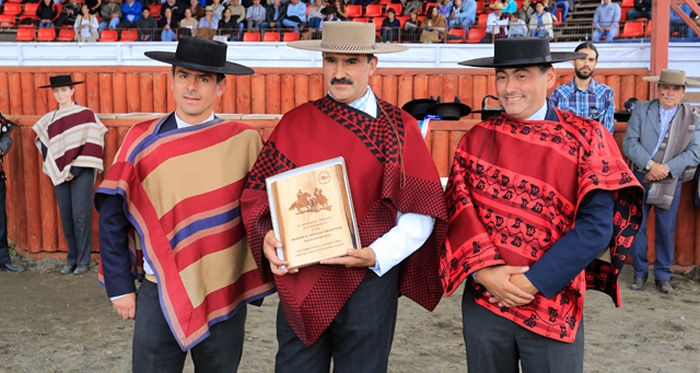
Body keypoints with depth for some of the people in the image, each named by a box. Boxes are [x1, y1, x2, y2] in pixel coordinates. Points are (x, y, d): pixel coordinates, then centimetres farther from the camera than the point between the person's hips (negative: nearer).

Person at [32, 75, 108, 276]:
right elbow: (44, 146, 14)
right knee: (66, 217, 7)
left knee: (81, 216, -5)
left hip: (82, 174, -4)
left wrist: (75, 170, -12)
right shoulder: (49, 119, 10)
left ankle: (83, 261, 4)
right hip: (60, 175, 4)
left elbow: (93, 145, -9)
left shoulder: (86, 114, -4)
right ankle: (72, 258, 17)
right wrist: (55, 170, 0)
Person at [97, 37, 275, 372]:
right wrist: (120, 286, -2)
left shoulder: (245, 141, -6)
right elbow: (112, 217, 0)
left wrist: (254, 283, 0)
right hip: (159, 294, 0)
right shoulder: (142, 140, -4)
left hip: (225, 294, 0)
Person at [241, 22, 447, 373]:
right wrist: (268, 237, -12)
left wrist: (378, 255, -18)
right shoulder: (295, 123, 4)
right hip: (300, 282, 2)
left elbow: (421, 211, -5)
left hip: (367, 280, -2)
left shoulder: (397, 127, -3)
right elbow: (258, 190, 6)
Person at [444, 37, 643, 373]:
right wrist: (485, 271, -17)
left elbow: (597, 225, -11)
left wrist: (533, 281, -15)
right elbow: (458, 211, -2)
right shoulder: (475, 140, 3)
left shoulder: (585, 138, -5)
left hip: (554, 304, -2)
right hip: (482, 301, 2)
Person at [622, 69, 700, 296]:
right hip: (641, 178, 0)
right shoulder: (641, 110, 1)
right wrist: (650, 165, -20)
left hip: (671, 182, 0)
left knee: (666, 230, 6)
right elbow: (629, 143, -8)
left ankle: (663, 275, 21)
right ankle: (640, 273, 20)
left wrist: (667, 168, -18)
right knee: (636, 227, 4)